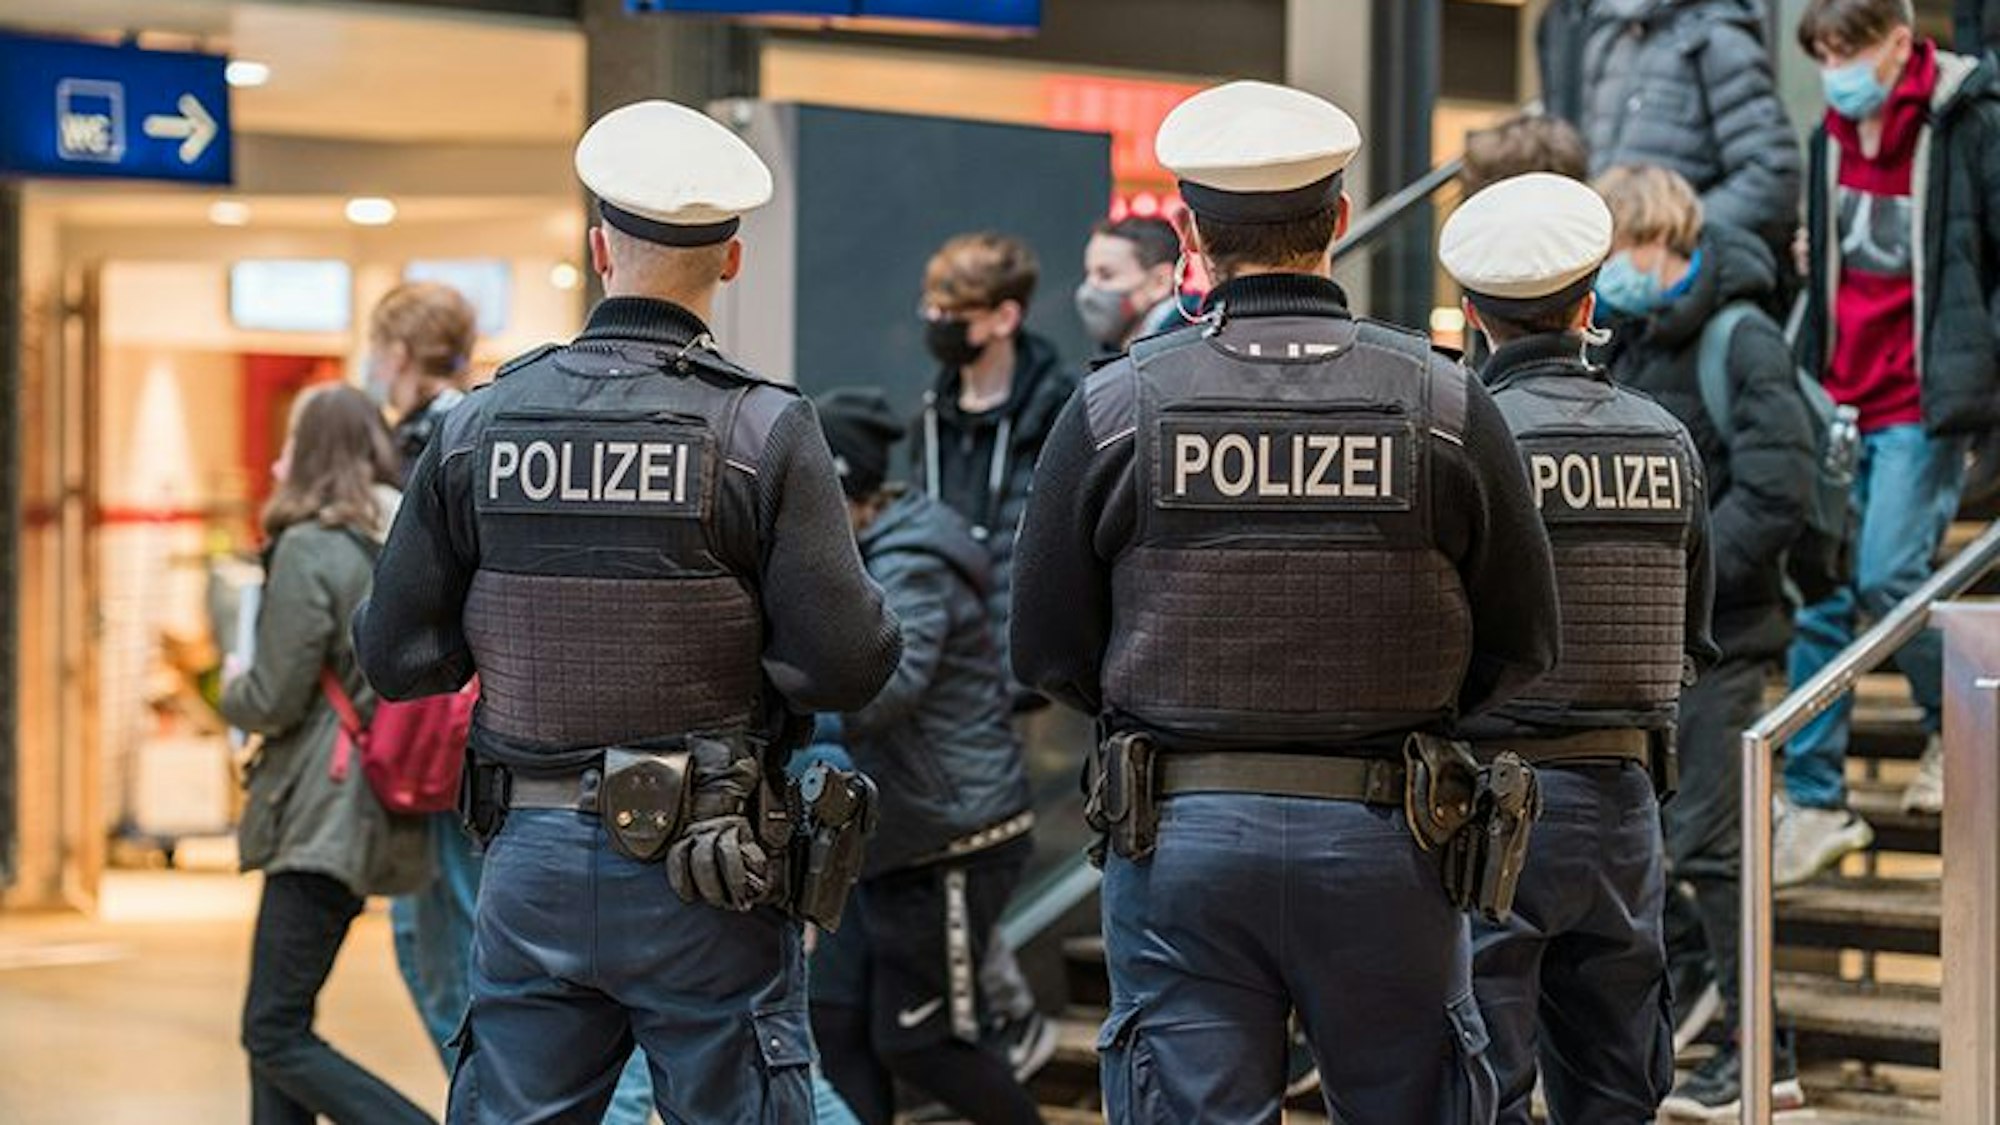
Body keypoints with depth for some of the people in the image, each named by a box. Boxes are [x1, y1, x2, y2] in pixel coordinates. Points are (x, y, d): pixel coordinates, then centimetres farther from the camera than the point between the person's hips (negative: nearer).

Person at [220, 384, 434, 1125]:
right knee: (281, 1022, 16)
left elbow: (274, 702, -14)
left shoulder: (309, 550, -13)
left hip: (323, 816, -9)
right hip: (386, 809, 9)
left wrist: (232, 689, 8)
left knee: (275, 1035, -6)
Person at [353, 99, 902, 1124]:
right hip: (703, 883, -3)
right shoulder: (765, 432, -10)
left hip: (531, 861, 3)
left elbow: (398, 657, 2)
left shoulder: (476, 426, -1)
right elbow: (844, 664, -14)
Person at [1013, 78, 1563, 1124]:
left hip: (1177, 837, 0)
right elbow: (1520, 645, 3)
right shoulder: (1443, 401, -3)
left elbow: (1047, 651, 1)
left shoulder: (1116, 407, -4)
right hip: (1382, 840, 0)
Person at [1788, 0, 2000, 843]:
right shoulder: (1833, 137, 13)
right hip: (1840, 402, 6)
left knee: (1885, 579, -14)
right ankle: (1815, 801, 6)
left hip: (1923, 404, -6)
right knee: (1818, 597, 0)